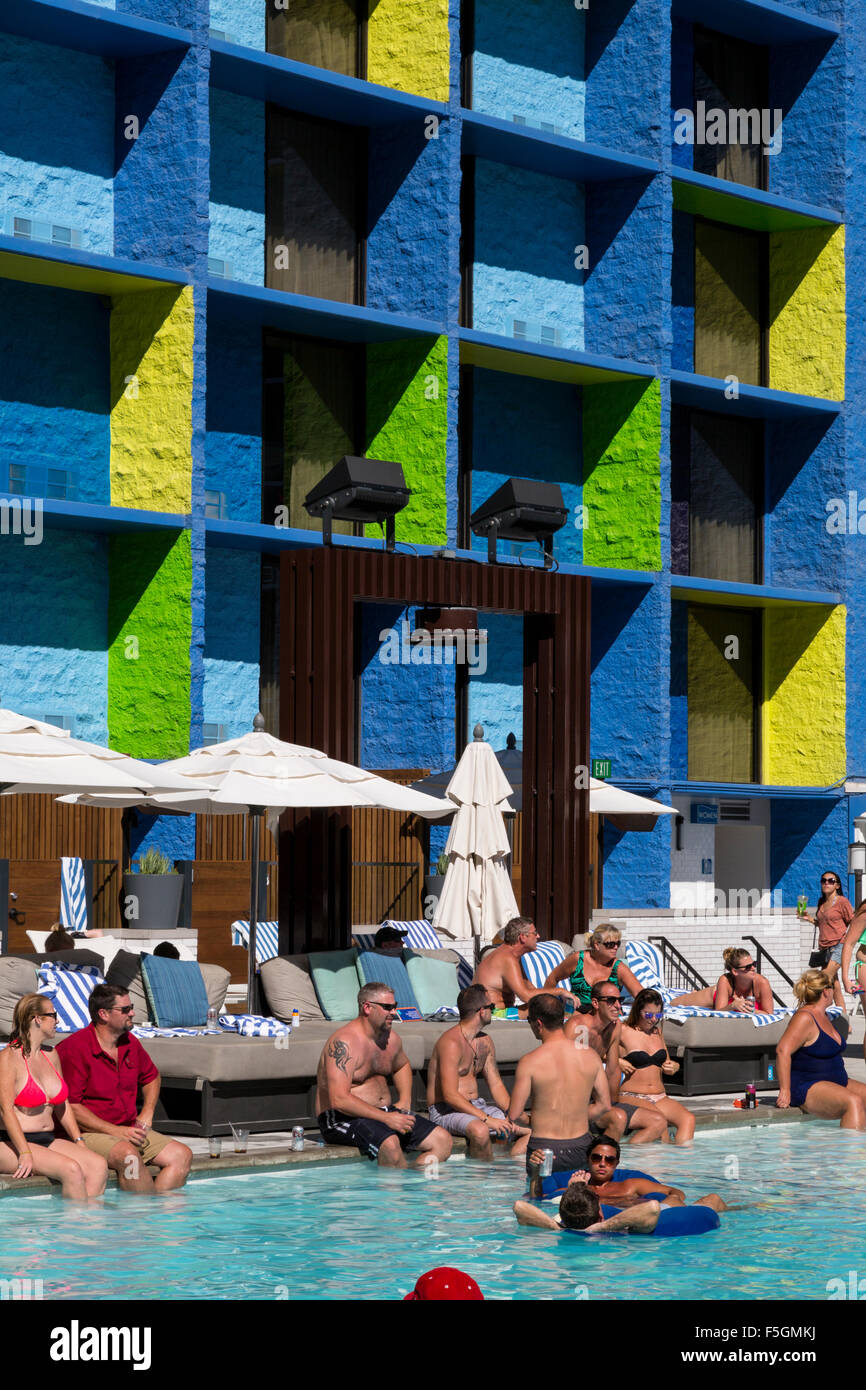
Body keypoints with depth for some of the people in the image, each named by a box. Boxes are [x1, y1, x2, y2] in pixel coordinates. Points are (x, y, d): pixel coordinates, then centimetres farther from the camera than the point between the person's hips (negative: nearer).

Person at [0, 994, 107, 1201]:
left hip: (48, 1140, 7)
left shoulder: (51, 1055, 15)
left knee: (98, 1165, -18)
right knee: (72, 1170, -29)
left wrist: (79, 1143, 9)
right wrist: (25, 1153, -25)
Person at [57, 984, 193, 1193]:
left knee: (182, 1155, -10)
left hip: (131, 1131, 8)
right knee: (129, 1156, -37)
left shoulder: (130, 1043, 11)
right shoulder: (74, 1049, -13)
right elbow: (69, 1105, -18)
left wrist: (146, 1115, 13)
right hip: (90, 1134, -8)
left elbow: (151, 1077, 31)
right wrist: (115, 1131, -19)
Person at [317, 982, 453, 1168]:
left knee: (442, 1140, -6)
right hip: (344, 1118, -9)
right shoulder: (343, 1043, -17)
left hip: (384, 1112, 9)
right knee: (390, 1143, -37)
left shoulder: (391, 1038, 10)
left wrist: (404, 1101, 14)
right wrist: (386, 1118, -26)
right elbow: (339, 1100, -25)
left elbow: (402, 1066, 34)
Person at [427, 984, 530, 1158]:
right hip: (446, 1111, -9)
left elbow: (496, 1084, 13)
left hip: (476, 1106, 9)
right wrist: (487, 1119, -27)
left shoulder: (485, 1042, 12)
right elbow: (450, 1095, -23)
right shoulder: (451, 1042, -17)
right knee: (480, 1130, -38)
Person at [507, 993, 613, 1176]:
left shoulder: (529, 1062, -10)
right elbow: (605, 1105, 10)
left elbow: (514, 1116, -6)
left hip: (544, 1150, -4)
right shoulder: (590, 1055, 1)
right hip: (581, 1151, 4)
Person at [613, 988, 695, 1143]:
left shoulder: (657, 1031, 17)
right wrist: (619, 1061, -17)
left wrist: (673, 1067, 4)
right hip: (631, 1096, -6)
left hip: (660, 1097, 6)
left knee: (688, 1119, -24)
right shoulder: (623, 1031, -3)